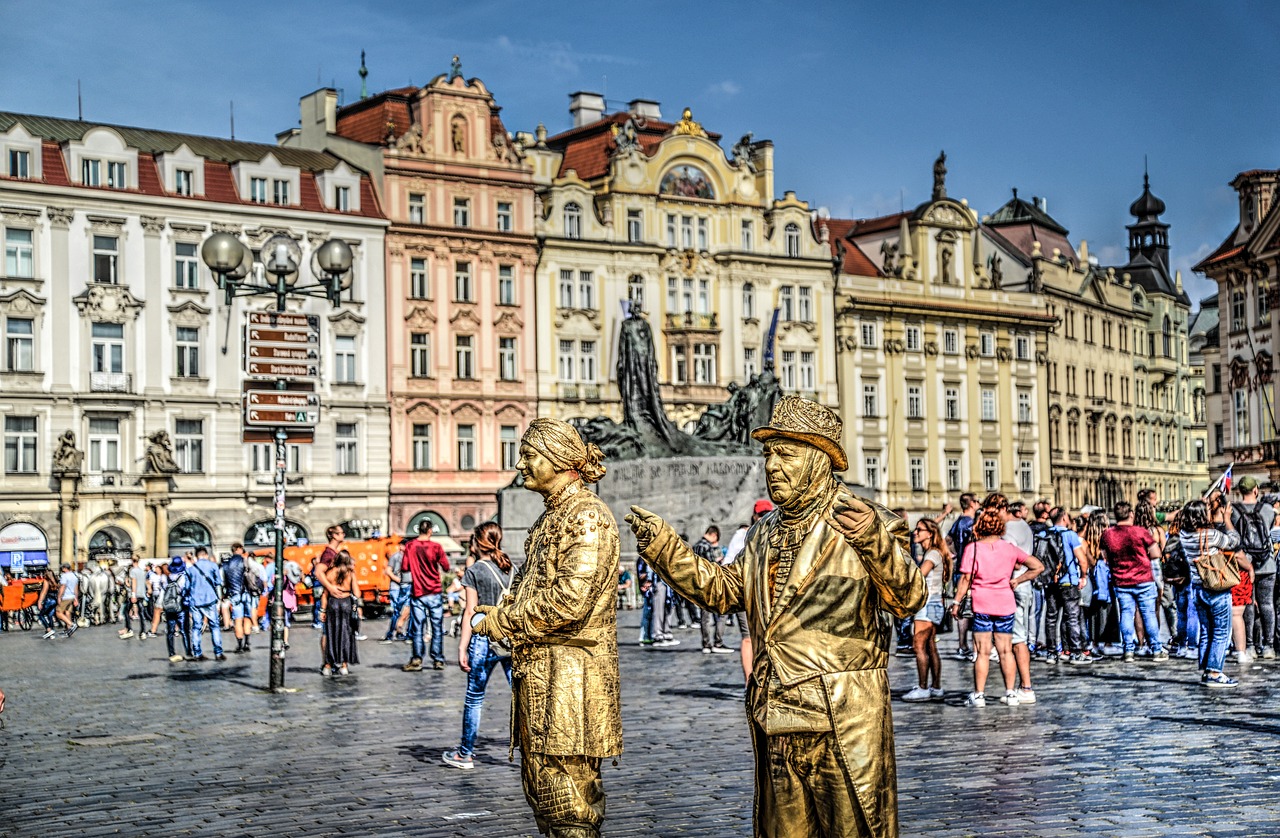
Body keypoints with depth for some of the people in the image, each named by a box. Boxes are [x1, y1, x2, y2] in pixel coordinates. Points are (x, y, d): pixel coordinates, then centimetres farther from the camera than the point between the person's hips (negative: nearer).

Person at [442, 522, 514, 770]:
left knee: (474, 698, 7)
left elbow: (471, 612, -7)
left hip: (484, 640, -4)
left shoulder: (475, 571, -5)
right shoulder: (513, 569, 8)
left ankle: (465, 754, 17)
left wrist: (462, 649, -5)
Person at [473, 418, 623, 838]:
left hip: (569, 674, -10)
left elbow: (570, 600, -21)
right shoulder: (549, 518, 19)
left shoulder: (588, 516, -12)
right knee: (540, 788, 14)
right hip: (538, 669, 10)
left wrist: (503, 622, -12)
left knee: (570, 803, -7)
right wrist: (504, 612, 7)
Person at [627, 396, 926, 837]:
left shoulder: (864, 523, -7)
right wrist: (664, 547, 12)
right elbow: (723, 589, 22)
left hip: (845, 723, -6)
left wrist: (874, 541, -37)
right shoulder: (765, 533, 15)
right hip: (778, 723, 6)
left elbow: (908, 598, -18)